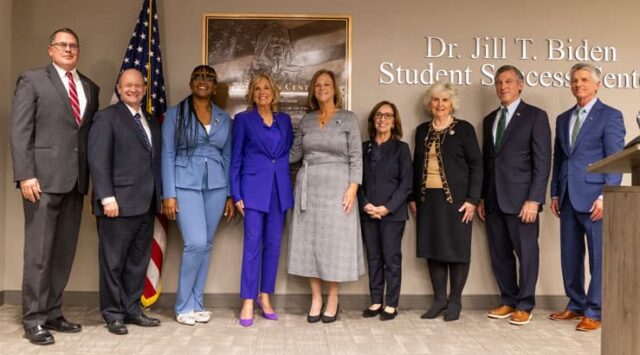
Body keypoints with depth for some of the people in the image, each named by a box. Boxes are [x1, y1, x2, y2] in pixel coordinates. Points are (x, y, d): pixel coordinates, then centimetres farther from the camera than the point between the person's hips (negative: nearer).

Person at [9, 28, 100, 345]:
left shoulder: (90, 88, 17)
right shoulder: (32, 80, 3)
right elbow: (19, 130, -5)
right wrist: (25, 174, -14)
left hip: (77, 179, 5)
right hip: (44, 177, -5)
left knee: (64, 251, 9)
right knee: (39, 251, -2)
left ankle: (52, 313, 19)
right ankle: (33, 319, 8)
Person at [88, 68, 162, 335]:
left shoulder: (152, 122, 18)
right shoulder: (107, 117, -2)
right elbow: (98, 161, -10)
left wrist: (161, 196, 9)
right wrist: (107, 197, -18)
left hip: (147, 204, 6)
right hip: (120, 203, -6)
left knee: (139, 261, 11)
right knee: (114, 261, 3)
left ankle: (132, 309, 22)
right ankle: (113, 314, 14)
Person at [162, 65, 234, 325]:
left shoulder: (224, 118, 11)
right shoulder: (175, 114, 2)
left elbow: (227, 157, 13)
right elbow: (167, 155, -2)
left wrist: (230, 195, 8)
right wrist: (168, 194, -9)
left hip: (216, 186, 4)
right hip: (186, 185, -3)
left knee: (206, 245, 6)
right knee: (195, 243, -13)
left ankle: (197, 303, 19)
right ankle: (184, 306, 5)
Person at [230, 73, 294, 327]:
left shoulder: (284, 120, 13)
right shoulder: (243, 119, 4)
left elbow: (290, 152, 14)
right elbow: (236, 158, 2)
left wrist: (290, 190, 5)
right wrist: (236, 194, -5)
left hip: (280, 189, 3)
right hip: (254, 188, -3)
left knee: (273, 244, 6)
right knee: (252, 244, -5)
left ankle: (265, 297, 17)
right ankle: (248, 303, 0)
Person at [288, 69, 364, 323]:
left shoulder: (348, 118, 1)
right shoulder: (306, 120, 11)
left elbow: (356, 157, -3)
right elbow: (295, 153, 14)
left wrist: (353, 187, -11)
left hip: (336, 187, -3)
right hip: (308, 187, 3)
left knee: (334, 240, 0)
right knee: (309, 240, 4)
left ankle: (332, 299, 14)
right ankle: (316, 299, 14)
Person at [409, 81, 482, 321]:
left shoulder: (464, 129, 0)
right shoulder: (422, 130, 13)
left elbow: (476, 165, -3)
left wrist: (472, 199, -11)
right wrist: (413, 197, 8)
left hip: (455, 199, -4)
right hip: (428, 199, 4)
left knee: (456, 248, 1)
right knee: (433, 248, 7)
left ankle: (455, 301, 13)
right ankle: (439, 299, 18)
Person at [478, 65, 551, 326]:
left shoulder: (535, 116, -2)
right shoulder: (490, 119, 16)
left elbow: (542, 162, -8)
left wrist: (534, 199, -15)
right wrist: (482, 197, 11)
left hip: (521, 199, -5)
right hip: (494, 199, 6)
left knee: (526, 253, 3)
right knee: (499, 254, 10)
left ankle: (524, 306, 15)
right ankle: (508, 301, 23)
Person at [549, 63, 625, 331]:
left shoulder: (610, 116, -1)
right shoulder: (563, 119, 17)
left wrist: (605, 196, -15)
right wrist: (555, 193, 11)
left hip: (594, 198, -6)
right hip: (568, 198, 6)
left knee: (598, 257, 0)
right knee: (570, 256, 11)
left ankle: (594, 312, 8)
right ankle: (575, 305, 23)